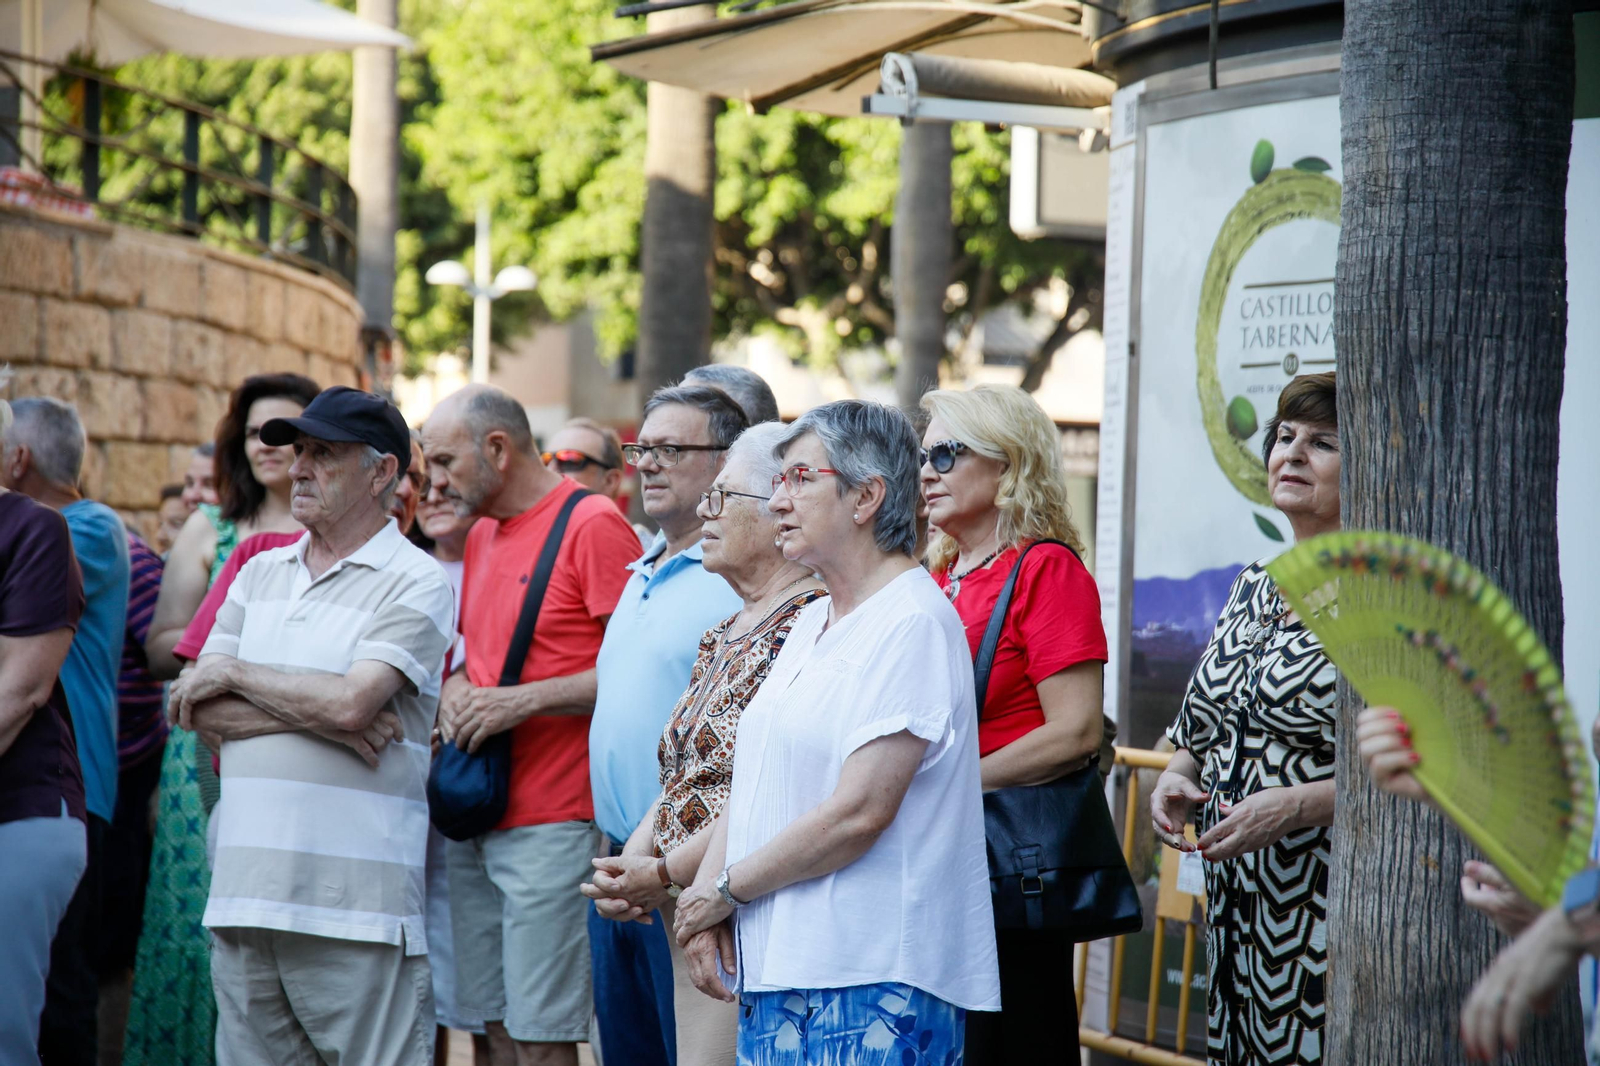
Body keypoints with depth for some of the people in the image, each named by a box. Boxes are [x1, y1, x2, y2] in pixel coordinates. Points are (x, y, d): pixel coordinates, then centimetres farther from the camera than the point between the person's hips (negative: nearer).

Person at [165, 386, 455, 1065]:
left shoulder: (414, 583, -3)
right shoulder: (260, 574, 16)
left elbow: (349, 704, -16)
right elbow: (195, 708, 6)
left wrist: (233, 673, -3)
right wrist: (319, 715, -8)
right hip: (244, 893, 6)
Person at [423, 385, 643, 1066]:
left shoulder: (593, 525, -9)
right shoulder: (481, 535, 17)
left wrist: (523, 701, -18)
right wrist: (456, 687, 5)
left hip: (553, 824, -8)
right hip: (476, 821, 8)